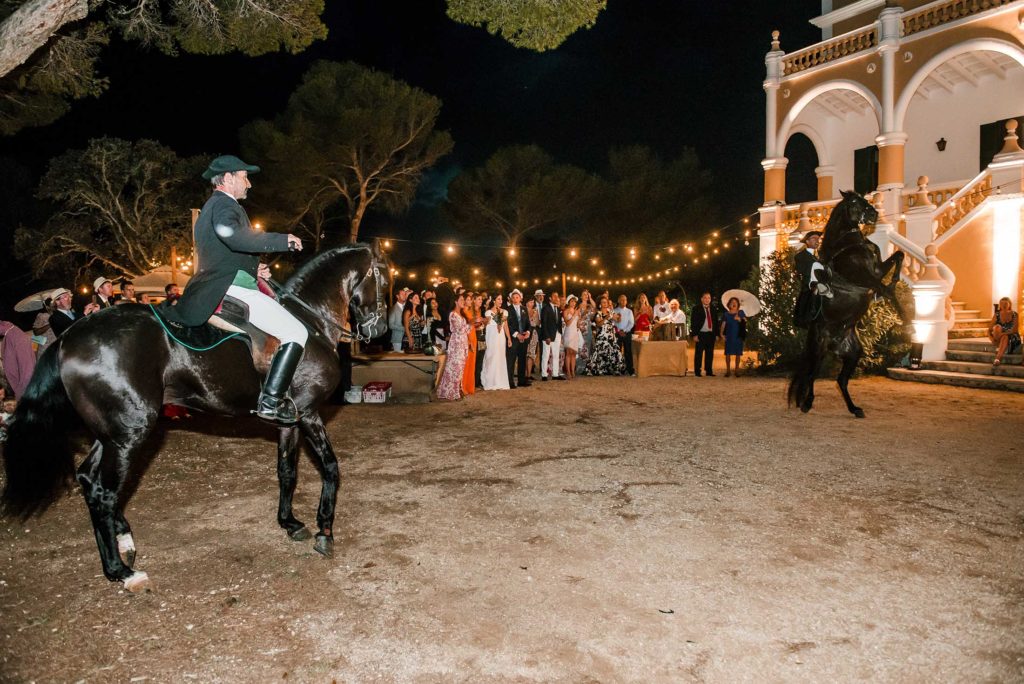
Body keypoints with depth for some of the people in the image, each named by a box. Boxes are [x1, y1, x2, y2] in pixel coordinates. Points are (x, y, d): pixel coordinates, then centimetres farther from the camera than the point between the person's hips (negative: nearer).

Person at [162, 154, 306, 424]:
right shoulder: (225, 204, -7)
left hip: (216, 289, 11)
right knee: (296, 333, -15)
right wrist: (283, 240, -24)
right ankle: (271, 401, -20)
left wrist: (253, 268, 20)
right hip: (234, 288, -11)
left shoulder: (210, 207, 27)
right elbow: (230, 233, -30)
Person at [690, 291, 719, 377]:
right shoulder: (696, 309, 0)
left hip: (711, 334, 4)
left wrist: (716, 334, 9)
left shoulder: (713, 310, 14)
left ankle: (709, 371, 13)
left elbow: (716, 322, 17)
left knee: (710, 354, 6)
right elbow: (693, 322, -5)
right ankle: (697, 372, 4)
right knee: (698, 354, -2)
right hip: (700, 334, -4)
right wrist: (694, 335, -12)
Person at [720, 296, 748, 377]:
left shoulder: (741, 313, 7)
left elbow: (745, 322, 3)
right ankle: (728, 370, 7)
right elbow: (723, 324, 1)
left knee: (738, 353, 2)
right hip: (729, 336, 0)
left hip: (739, 336, 0)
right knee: (728, 353, -1)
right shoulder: (726, 314, 5)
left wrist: (739, 319, -16)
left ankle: (737, 370, 11)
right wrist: (722, 333, -12)